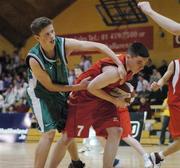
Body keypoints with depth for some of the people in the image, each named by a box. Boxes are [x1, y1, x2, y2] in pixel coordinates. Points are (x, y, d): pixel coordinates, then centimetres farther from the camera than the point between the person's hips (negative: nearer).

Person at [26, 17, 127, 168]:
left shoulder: (64, 44, -25)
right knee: (49, 132, -20)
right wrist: (78, 87, -24)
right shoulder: (34, 59, -33)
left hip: (61, 91, 5)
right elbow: (50, 86, -22)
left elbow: (98, 46, -24)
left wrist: (120, 64, -35)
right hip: (41, 93, -5)